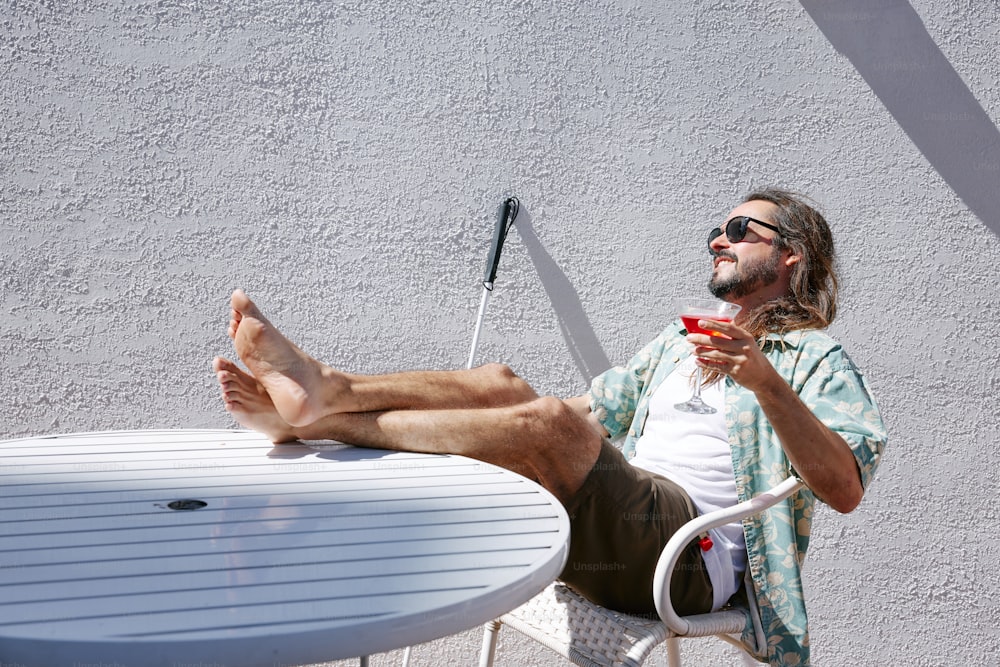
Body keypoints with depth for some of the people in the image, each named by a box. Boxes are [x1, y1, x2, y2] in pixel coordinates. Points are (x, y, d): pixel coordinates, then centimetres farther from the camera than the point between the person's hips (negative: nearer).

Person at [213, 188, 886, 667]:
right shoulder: (679, 342, 31)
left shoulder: (816, 358, 8)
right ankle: (319, 396, -24)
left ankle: (318, 411, -28)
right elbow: (593, 412, 31)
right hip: (615, 528, 7)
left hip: (690, 554, -7)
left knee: (547, 419, -30)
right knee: (501, 383, -13)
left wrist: (765, 380, -24)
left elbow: (846, 487, -10)